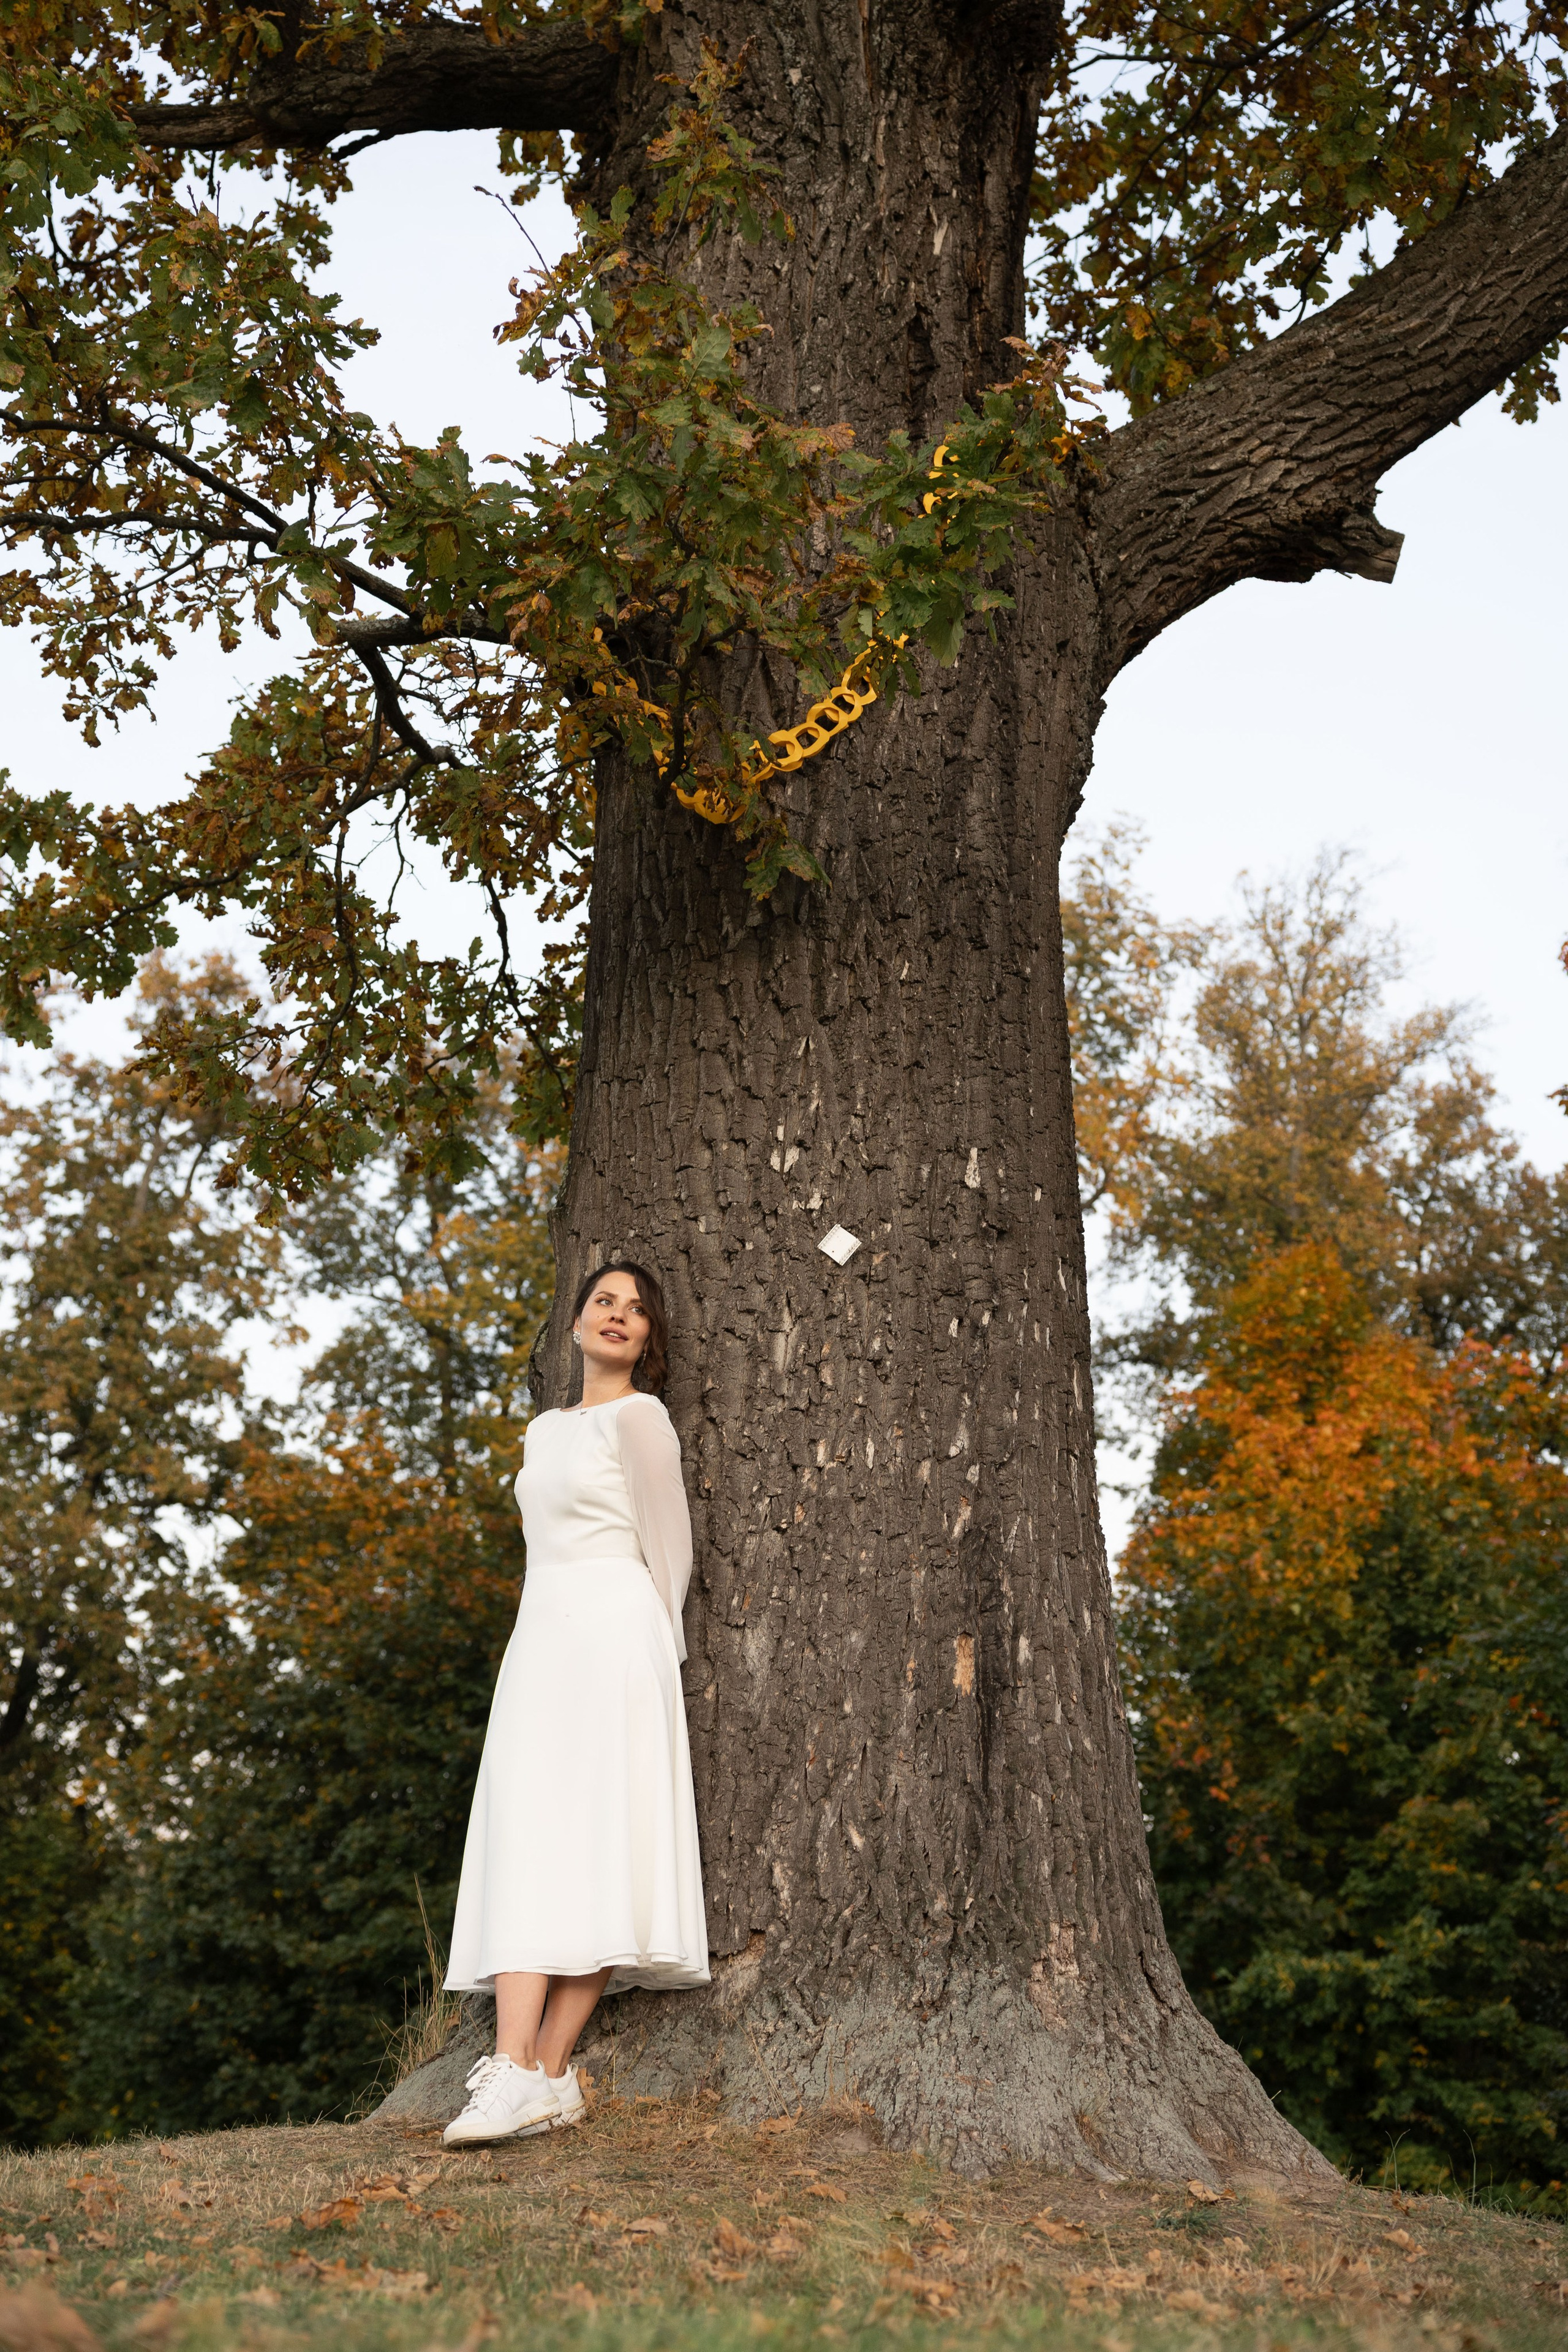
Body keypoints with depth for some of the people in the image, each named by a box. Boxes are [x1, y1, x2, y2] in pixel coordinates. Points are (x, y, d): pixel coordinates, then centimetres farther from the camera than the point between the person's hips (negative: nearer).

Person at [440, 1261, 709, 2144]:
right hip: (541, 1643, 7)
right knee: (525, 1849, -6)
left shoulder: (638, 1416, -1)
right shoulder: (545, 1431, 21)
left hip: (612, 1642, -7)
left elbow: (670, 1551, 1)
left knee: (584, 1850, -13)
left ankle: (544, 2073, -16)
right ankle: (519, 2073, -12)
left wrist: (650, 1661, 6)